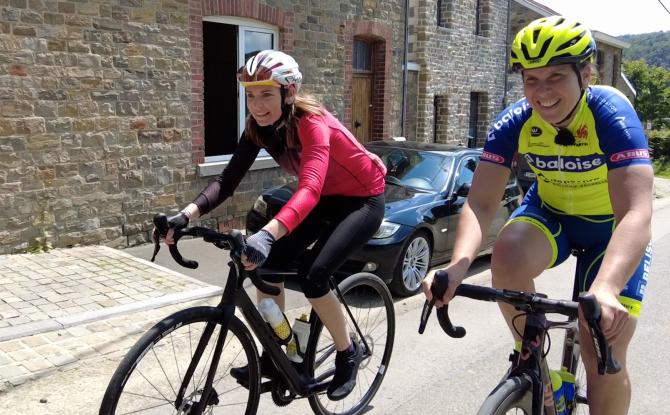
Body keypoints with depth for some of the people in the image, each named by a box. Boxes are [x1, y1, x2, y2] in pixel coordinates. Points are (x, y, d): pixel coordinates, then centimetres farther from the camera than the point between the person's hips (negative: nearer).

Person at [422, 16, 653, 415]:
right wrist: (458, 265, -47)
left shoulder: (612, 114, -30)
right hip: (551, 212, 2)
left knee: (605, 359, -11)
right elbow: (481, 203, -27)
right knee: (507, 256, -33)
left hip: (612, 228, -2)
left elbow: (636, 213, -41)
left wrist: (605, 290, -58)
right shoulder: (514, 122, -20)